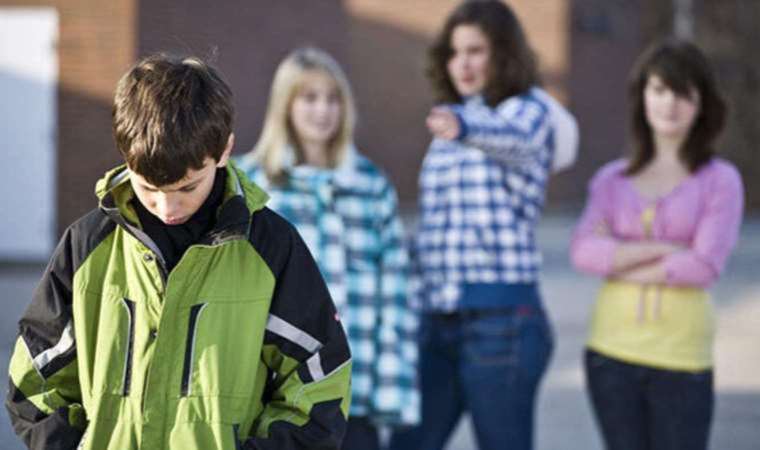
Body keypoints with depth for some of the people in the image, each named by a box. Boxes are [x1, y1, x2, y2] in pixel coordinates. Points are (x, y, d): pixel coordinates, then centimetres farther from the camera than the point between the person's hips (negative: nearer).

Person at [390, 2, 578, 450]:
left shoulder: (531, 110, -5)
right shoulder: (450, 119, 18)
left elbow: (514, 137, -31)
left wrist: (464, 127, -53)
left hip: (502, 321, -7)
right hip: (436, 322, 7)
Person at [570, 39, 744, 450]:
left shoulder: (721, 181, -1)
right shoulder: (610, 181, 9)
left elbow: (705, 267, -14)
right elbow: (584, 253, -7)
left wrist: (619, 262, -6)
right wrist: (666, 249, -15)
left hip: (681, 359, -3)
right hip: (612, 353, 3)